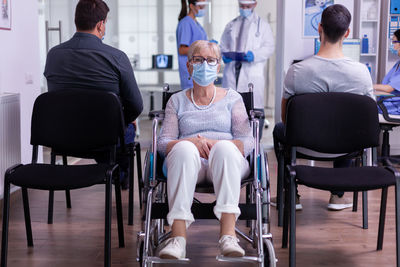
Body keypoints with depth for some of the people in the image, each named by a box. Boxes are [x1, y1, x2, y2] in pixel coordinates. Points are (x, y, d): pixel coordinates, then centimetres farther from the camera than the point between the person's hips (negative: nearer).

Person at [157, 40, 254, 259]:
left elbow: (247, 142, 7)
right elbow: (163, 143, 9)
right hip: (187, 162, 0)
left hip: (226, 161, 0)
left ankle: (228, 235, -46)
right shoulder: (177, 101, 22)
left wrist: (214, 144, -12)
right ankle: (178, 237, -46)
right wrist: (191, 142, -13)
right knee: (184, 149, -36)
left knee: (224, 147, -36)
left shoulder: (232, 98, 20)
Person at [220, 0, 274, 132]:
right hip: (232, 70, 3)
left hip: (252, 71, -3)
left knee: (255, 108, -9)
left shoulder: (262, 25, 11)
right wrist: (224, 55, -2)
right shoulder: (231, 25, 21)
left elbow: (269, 47, 3)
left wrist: (254, 55, -15)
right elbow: (223, 45, 21)